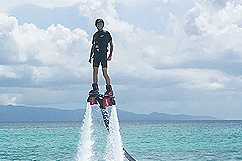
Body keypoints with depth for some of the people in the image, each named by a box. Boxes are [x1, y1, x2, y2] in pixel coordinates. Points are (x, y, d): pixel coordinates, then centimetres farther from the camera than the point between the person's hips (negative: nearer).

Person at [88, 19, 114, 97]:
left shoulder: (106, 33, 4)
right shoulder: (95, 35, 18)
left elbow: (111, 45, 4)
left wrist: (110, 55, -6)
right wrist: (90, 57, 18)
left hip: (103, 55, -5)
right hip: (96, 55, 5)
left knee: (105, 73, -10)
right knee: (95, 72, 0)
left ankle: (109, 90, -7)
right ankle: (95, 89, 6)